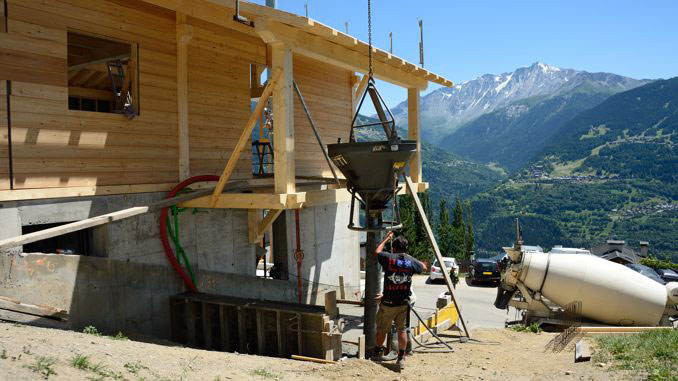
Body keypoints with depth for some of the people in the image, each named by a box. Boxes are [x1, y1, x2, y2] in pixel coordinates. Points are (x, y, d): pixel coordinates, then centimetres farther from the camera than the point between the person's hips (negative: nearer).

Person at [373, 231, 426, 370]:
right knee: (402, 329, 11)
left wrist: (386, 239, 24)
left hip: (388, 302, -2)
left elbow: (377, 251, 14)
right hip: (404, 302, 2)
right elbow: (424, 268, 19)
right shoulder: (411, 261, -2)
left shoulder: (388, 258, -8)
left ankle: (377, 353, 29)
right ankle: (401, 358, 10)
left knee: (382, 329, 13)